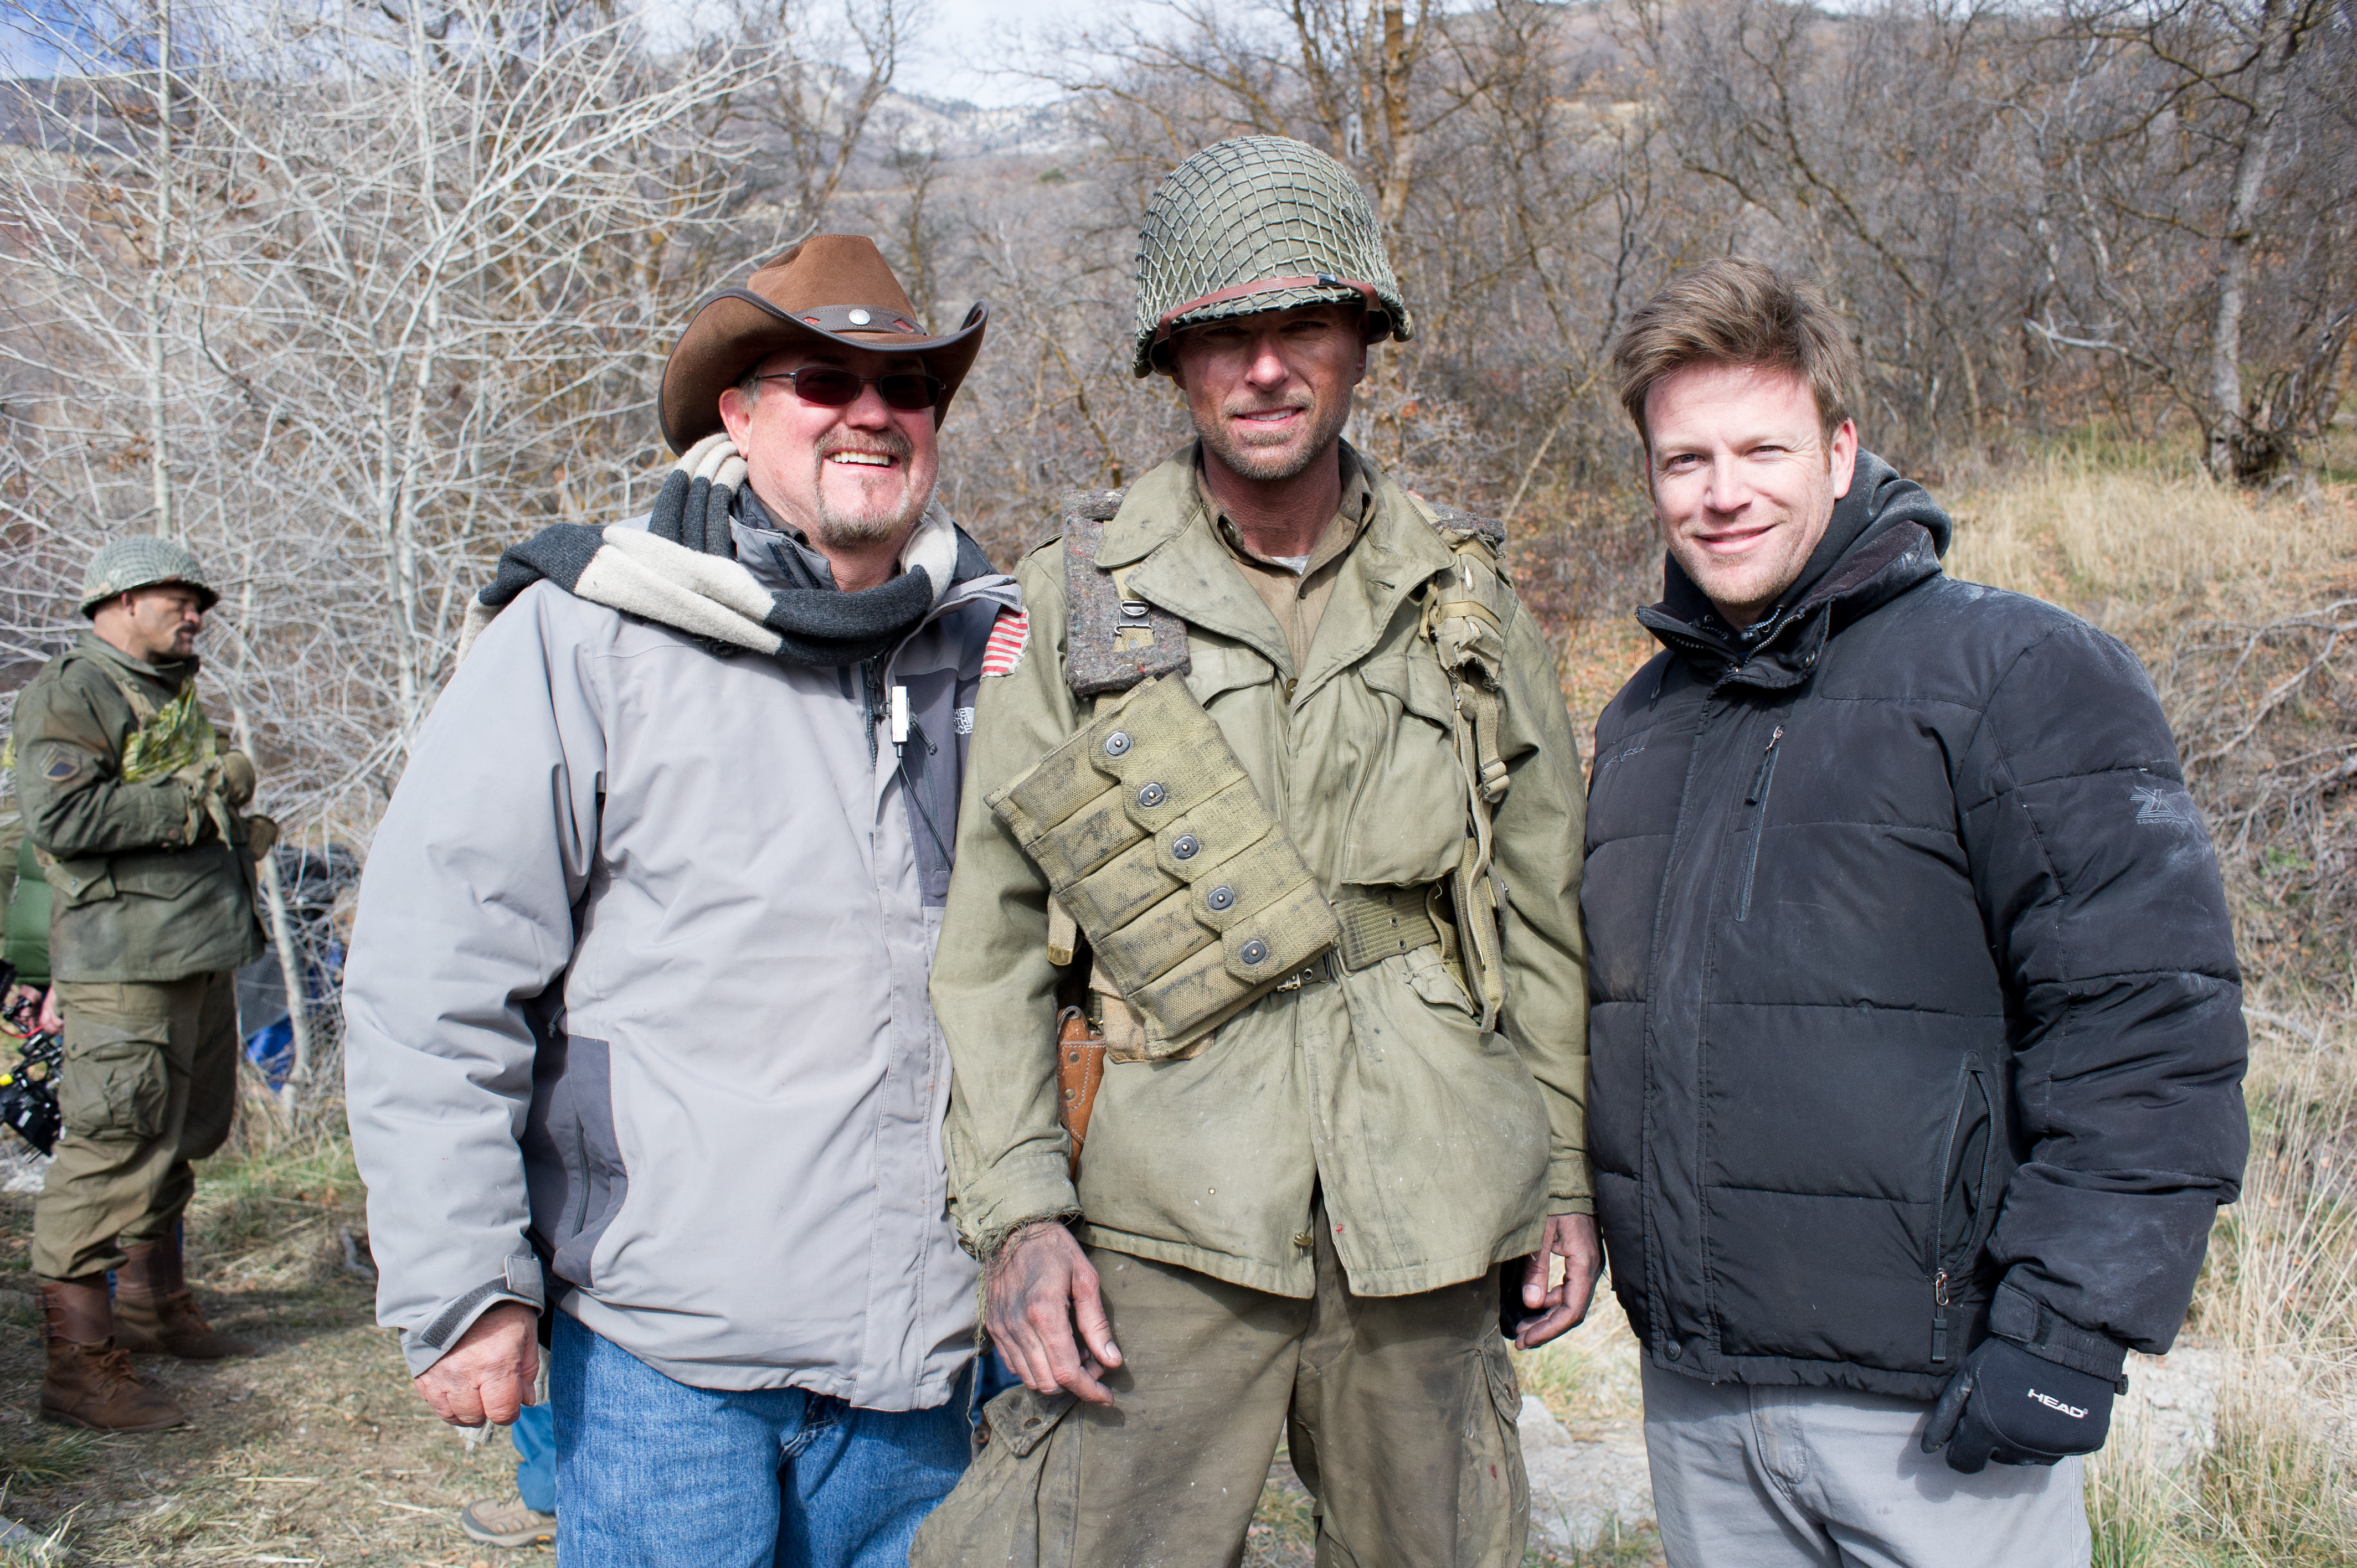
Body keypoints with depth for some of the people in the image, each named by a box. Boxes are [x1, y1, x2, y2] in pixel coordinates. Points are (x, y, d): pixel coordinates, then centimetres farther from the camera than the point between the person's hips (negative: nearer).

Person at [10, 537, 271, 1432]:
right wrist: (193, 797, -19)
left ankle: (154, 1306, 33)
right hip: (125, 962, -9)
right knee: (116, 1149, -10)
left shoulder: (175, 695, 21)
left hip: (200, 956, 9)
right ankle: (79, 1365, -4)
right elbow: (62, 819, -21)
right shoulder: (69, 693, -7)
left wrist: (236, 831, 14)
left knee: (180, 1138, 18)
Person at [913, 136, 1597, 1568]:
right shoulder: (1077, 601, 0)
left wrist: (1573, 1175, 9)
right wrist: (1019, 1210, -6)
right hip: (1174, 1214, -2)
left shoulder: (1465, 599, 6)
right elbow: (992, 935, 0)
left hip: (1429, 1219, 3)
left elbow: (1546, 906, 11)